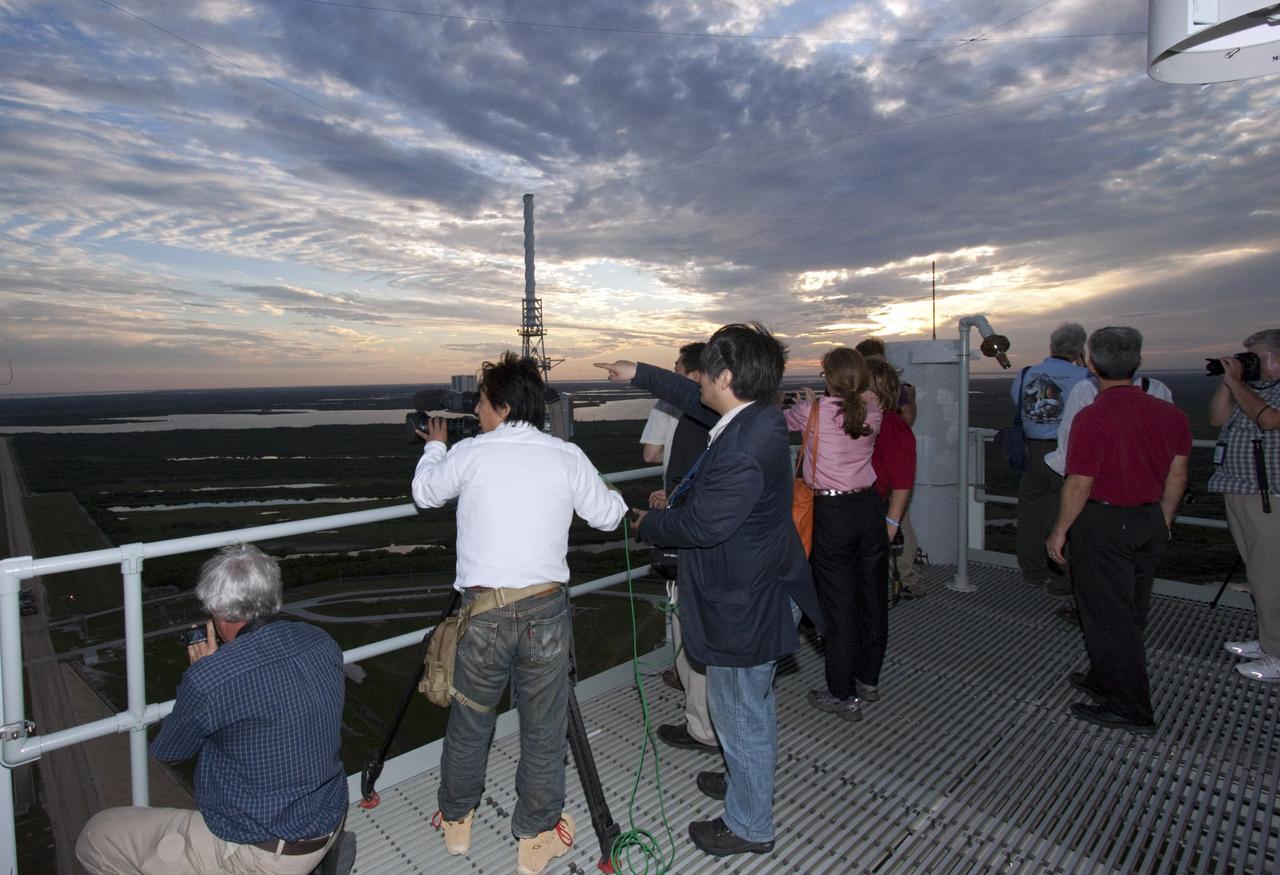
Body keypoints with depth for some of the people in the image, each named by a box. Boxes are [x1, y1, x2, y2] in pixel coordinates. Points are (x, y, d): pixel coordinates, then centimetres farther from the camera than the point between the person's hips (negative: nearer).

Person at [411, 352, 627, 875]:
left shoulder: (469, 454, -3)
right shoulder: (567, 458, -1)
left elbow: (424, 493, 16)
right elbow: (607, 516, 9)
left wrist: (434, 446, 34)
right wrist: (616, 498, 31)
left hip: (483, 610, 1)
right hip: (546, 609, 0)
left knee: (469, 722, 21)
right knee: (544, 729, 14)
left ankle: (456, 821, 42)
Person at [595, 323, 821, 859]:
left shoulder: (741, 453, -33)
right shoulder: (760, 415, -2)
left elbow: (700, 526, -26)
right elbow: (695, 401, 14)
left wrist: (647, 523, -7)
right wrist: (639, 374, 20)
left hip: (744, 608, -10)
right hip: (758, 593, 10)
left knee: (739, 714, 11)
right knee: (753, 707, 28)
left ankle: (749, 826, 34)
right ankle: (747, 782, 52)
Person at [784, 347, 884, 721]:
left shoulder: (814, 410, -10)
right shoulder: (872, 411, 0)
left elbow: (782, 420, 7)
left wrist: (808, 403, 28)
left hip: (831, 513, -5)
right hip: (869, 507, 5)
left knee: (838, 603, 3)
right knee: (872, 595, 16)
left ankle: (843, 695, 15)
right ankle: (867, 678, 35)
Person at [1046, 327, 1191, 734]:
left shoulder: (1092, 417, -21)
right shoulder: (1169, 414, 1)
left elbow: (1079, 485, -19)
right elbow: (1177, 475, 9)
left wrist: (1060, 531, -8)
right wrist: (1162, 522, 22)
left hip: (1103, 525, -7)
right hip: (1149, 522, 8)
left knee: (1108, 618, 5)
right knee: (1130, 614, 19)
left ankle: (1131, 710, 14)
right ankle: (1104, 681, 36)